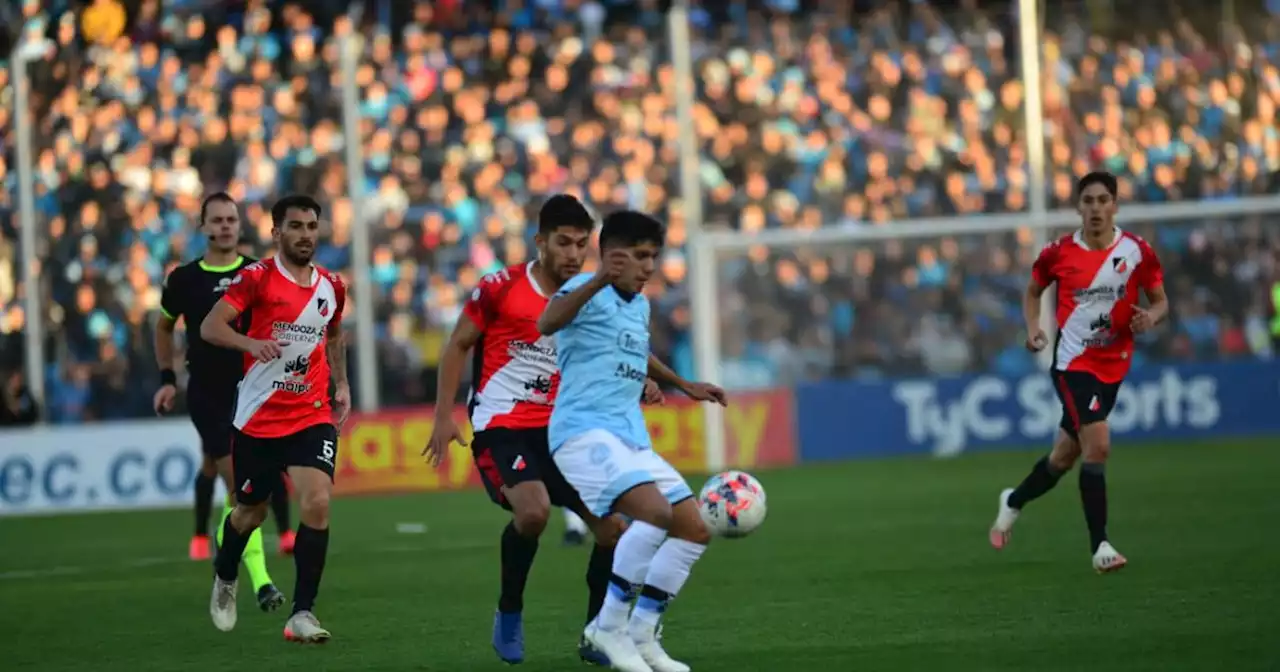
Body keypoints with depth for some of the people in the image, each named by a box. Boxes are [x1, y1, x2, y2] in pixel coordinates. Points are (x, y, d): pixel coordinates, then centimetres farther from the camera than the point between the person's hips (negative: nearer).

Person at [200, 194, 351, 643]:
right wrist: (250, 342, -36)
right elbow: (210, 327, -18)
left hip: (313, 417, 3)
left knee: (317, 504, -17)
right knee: (252, 511, 11)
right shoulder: (257, 278, -9)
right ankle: (224, 580, 43)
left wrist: (341, 384, 17)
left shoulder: (331, 287, 6)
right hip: (259, 417, -3)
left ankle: (302, 613, -12)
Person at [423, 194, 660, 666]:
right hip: (500, 427, -5)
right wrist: (444, 415, -6)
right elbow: (457, 346, 0)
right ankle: (509, 613, -5)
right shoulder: (502, 288, -10)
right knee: (533, 510, -30)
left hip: (560, 428, 5)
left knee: (613, 526, -4)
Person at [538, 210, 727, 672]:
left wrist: (683, 385, 46)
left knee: (695, 529, 4)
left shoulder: (640, 306, 18)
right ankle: (608, 626, -17)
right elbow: (547, 324, -33)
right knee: (655, 511, -29)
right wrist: (599, 280, -45)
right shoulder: (587, 291, -8)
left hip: (631, 439, 9)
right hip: (585, 431, -9)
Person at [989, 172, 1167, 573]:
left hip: (1113, 366, 3)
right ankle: (1099, 546, -14)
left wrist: (1150, 318, -18)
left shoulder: (1137, 251, -5)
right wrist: (1033, 328, -6)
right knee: (1098, 446, -20)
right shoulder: (1059, 253, -7)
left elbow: (1160, 302, 5)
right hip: (1073, 362, -3)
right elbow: (1033, 291, 11)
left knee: (1065, 455, 15)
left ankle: (1013, 502, 43)